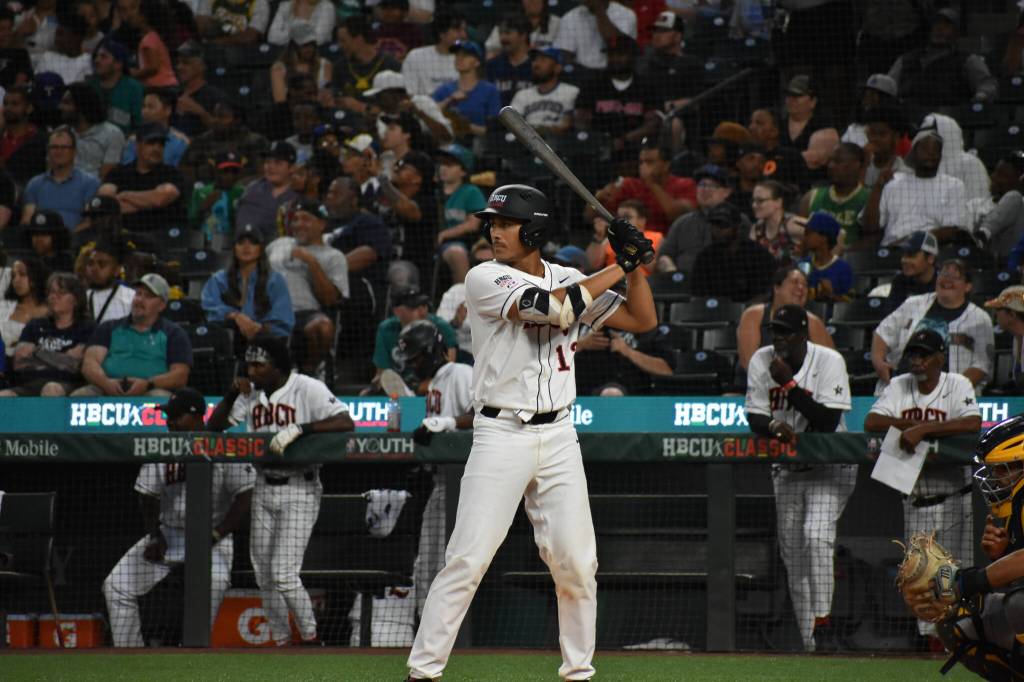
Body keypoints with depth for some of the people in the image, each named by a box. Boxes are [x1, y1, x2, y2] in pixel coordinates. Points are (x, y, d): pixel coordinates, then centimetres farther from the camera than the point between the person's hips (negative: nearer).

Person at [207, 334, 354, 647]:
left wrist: (298, 428, -33)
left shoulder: (308, 389, -12)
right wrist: (231, 395, -8)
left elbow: (345, 423, -24)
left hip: (299, 491, -7)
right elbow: (214, 427, 8)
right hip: (263, 489, 7)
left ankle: (311, 639, 1)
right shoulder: (250, 393, 7)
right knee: (265, 577, 7)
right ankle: (280, 643, 16)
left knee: (283, 574, -13)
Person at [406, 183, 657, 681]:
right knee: (468, 559, -9)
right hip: (500, 435, -4)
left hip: (558, 436, 4)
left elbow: (642, 320, 12)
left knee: (575, 561, 3)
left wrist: (636, 265, -1)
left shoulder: (569, 280, 10)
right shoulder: (485, 279, -7)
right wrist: (617, 268, -14)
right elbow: (551, 306, -21)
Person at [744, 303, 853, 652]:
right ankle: (810, 644, 9)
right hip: (786, 468, 5)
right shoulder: (761, 361, -2)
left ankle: (823, 622, -19)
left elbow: (829, 422, -23)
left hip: (829, 466, -5)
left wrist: (788, 384, -26)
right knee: (792, 553, 3)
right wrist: (774, 426, -27)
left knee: (816, 536, -25)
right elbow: (754, 417, -4)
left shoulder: (829, 361, -15)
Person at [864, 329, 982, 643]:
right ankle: (929, 638, 11)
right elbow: (871, 422, -5)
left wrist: (923, 428, -28)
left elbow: (973, 423, -24)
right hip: (914, 498, 4)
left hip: (952, 500, -4)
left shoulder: (957, 386, -5)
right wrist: (917, 424, -16)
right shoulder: (898, 387, 7)